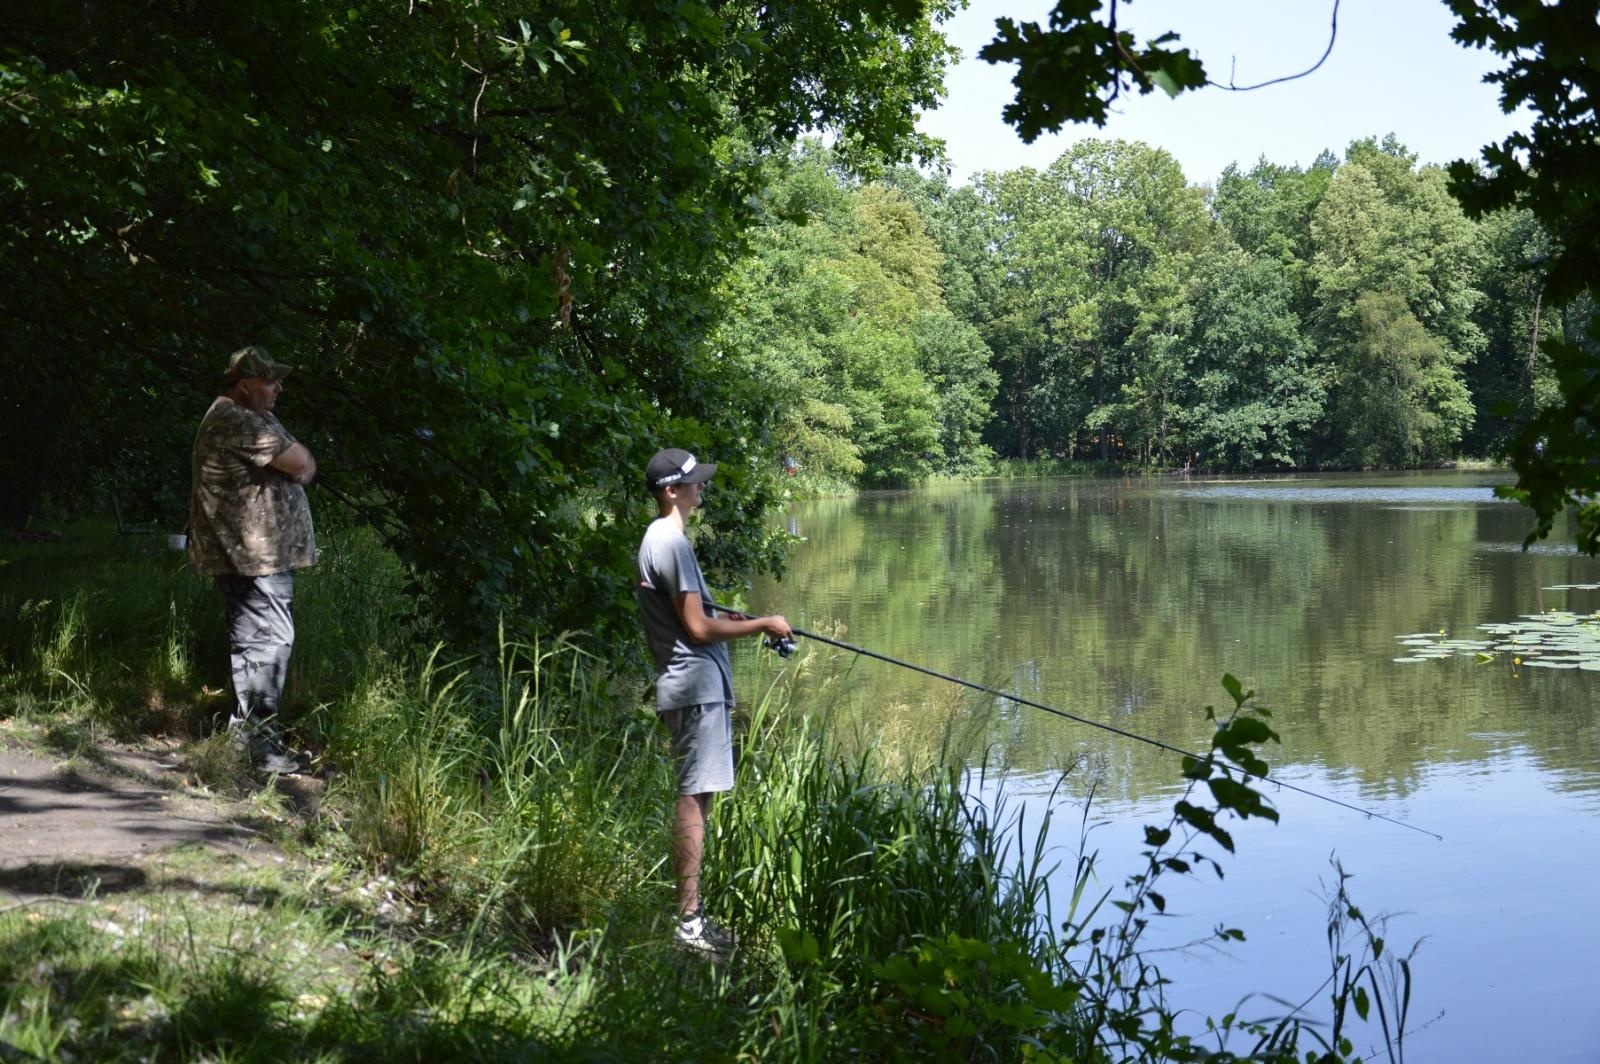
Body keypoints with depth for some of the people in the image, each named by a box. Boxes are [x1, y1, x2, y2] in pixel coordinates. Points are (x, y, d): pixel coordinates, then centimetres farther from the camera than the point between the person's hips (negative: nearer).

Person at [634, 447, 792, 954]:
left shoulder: (658, 538, 16)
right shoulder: (672, 543, -15)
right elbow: (698, 629, -17)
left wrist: (730, 619, 14)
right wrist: (761, 625, -8)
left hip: (690, 684, 10)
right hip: (696, 684, -10)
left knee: (694, 797, 13)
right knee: (694, 798, -9)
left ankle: (689, 912, 17)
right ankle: (689, 919, -8)